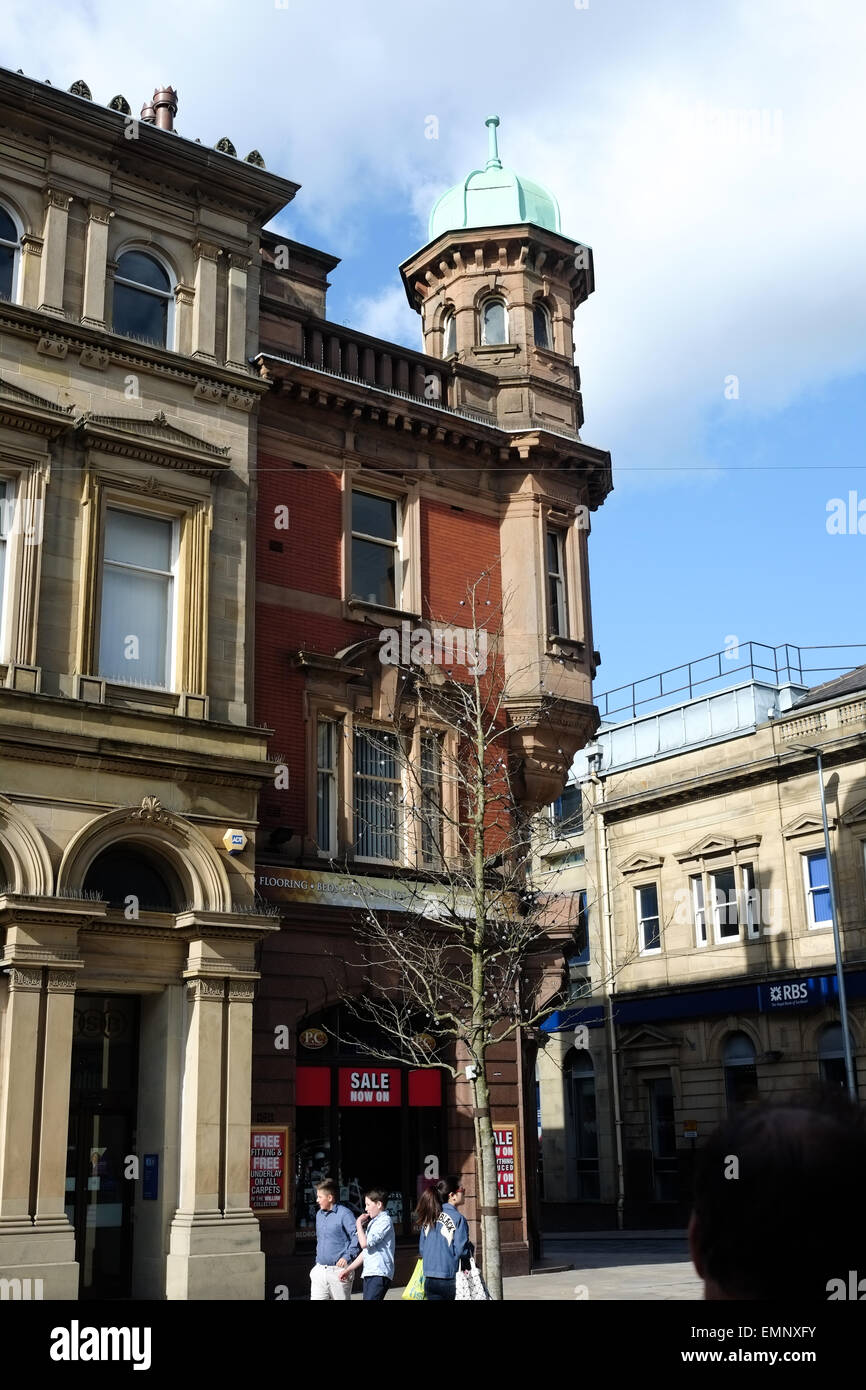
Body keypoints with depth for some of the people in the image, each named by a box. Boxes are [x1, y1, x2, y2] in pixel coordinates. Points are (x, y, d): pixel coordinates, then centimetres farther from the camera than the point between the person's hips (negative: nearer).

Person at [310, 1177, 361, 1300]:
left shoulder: (344, 1214, -11)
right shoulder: (319, 1214, 14)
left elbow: (357, 1236, -17)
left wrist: (347, 1257, -22)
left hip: (339, 1270, -7)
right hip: (319, 1271, 7)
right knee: (316, 1298, 0)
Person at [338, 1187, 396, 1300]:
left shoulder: (385, 1221, -7)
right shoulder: (373, 1222, 22)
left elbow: (365, 1243, -15)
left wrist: (359, 1223, -3)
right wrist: (349, 1269, 22)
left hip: (379, 1274, -9)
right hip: (369, 1274, 9)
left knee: (370, 1298, -20)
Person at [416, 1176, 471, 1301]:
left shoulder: (429, 1217, 7)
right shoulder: (458, 1218, -11)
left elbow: (421, 1248, 11)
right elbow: (461, 1250, -15)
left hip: (429, 1280, 6)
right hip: (450, 1280, -5)